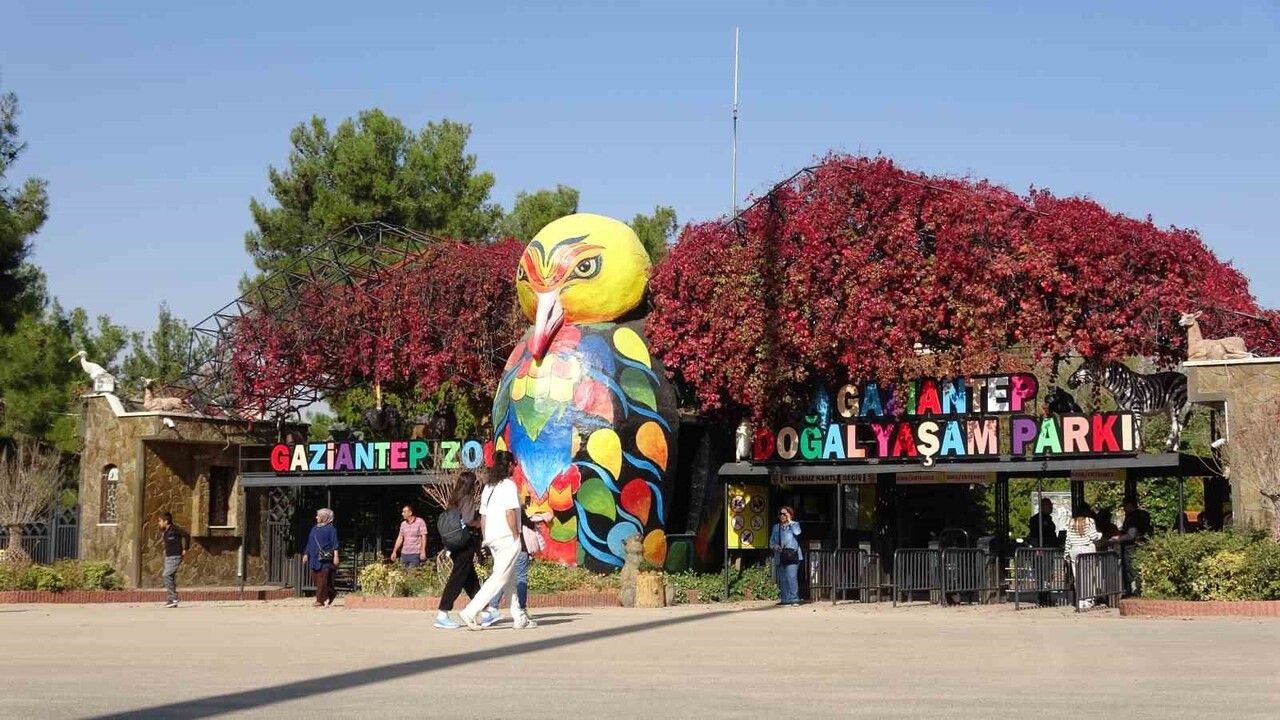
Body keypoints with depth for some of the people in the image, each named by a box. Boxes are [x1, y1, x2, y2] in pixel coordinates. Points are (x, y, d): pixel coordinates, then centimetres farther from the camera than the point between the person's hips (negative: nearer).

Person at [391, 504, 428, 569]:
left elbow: (423, 537, -7)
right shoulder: (403, 524, 11)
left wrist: (423, 552, -14)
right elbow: (400, 538, 16)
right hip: (404, 554, 6)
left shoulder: (420, 522, -5)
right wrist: (394, 552, 14)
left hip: (415, 554, -6)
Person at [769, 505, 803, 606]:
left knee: (791, 577, -15)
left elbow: (797, 532, -14)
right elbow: (771, 542, 17)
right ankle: (784, 599, 10)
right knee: (782, 579, 4)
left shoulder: (794, 524, 8)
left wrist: (790, 521, -6)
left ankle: (794, 599, -16)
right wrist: (775, 546, -5)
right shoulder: (776, 527, 19)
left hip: (791, 555, -5)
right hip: (780, 556, 5)